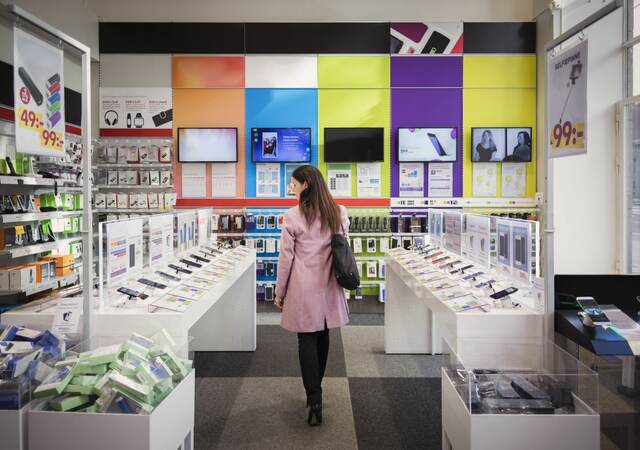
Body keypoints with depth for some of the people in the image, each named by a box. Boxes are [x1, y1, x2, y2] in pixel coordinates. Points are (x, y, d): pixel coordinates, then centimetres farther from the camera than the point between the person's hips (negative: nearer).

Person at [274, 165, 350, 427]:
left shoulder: (293, 217, -12)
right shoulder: (338, 214, 2)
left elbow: (286, 258, -8)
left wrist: (279, 292, 1)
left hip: (303, 289, -4)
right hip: (327, 287, 5)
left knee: (307, 340, 2)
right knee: (322, 337, 16)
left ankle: (314, 400, -1)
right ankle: (315, 391, 32)